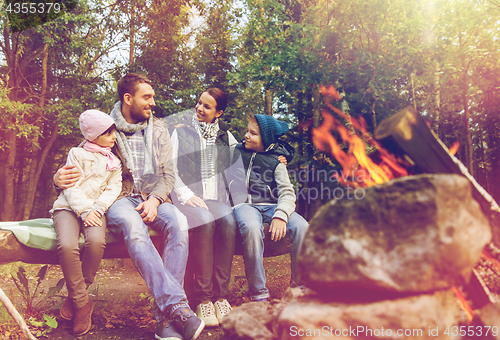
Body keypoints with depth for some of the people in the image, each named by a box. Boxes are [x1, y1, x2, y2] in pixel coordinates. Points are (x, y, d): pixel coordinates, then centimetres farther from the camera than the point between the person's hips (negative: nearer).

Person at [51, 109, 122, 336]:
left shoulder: (114, 161, 19)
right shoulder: (77, 154, 9)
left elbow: (113, 188, 7)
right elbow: (71, 188, -2)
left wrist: (97, 209, -11)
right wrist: (84, 211, -16)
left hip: (95, 209, 2)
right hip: (69, 207, -2)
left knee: (96, 241, -33)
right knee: (67, 245, -33)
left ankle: (74, 297, -11)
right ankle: (82, 304, -16)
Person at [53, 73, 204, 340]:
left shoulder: (158, 129, 16)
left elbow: (168, 173, 10)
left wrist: (154, 199, -9)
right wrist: (59, 177, -12)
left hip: (152, 198, 2)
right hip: (119, 199, -2)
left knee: (178, 221, -32)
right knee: (133, 224, -38)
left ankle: (166, 317, -33)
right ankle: (177, 305, -43)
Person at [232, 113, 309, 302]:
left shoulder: (275, 161, 12)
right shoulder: (236, 152, 16)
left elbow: (287, 192, 0)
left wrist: (280, 215, -18)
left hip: (271, 205, 1)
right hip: (244, 204, -1)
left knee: (302, 227, -27)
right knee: (251, 227, -38)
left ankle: (299, 286, -11)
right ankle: (258, 293, -28)